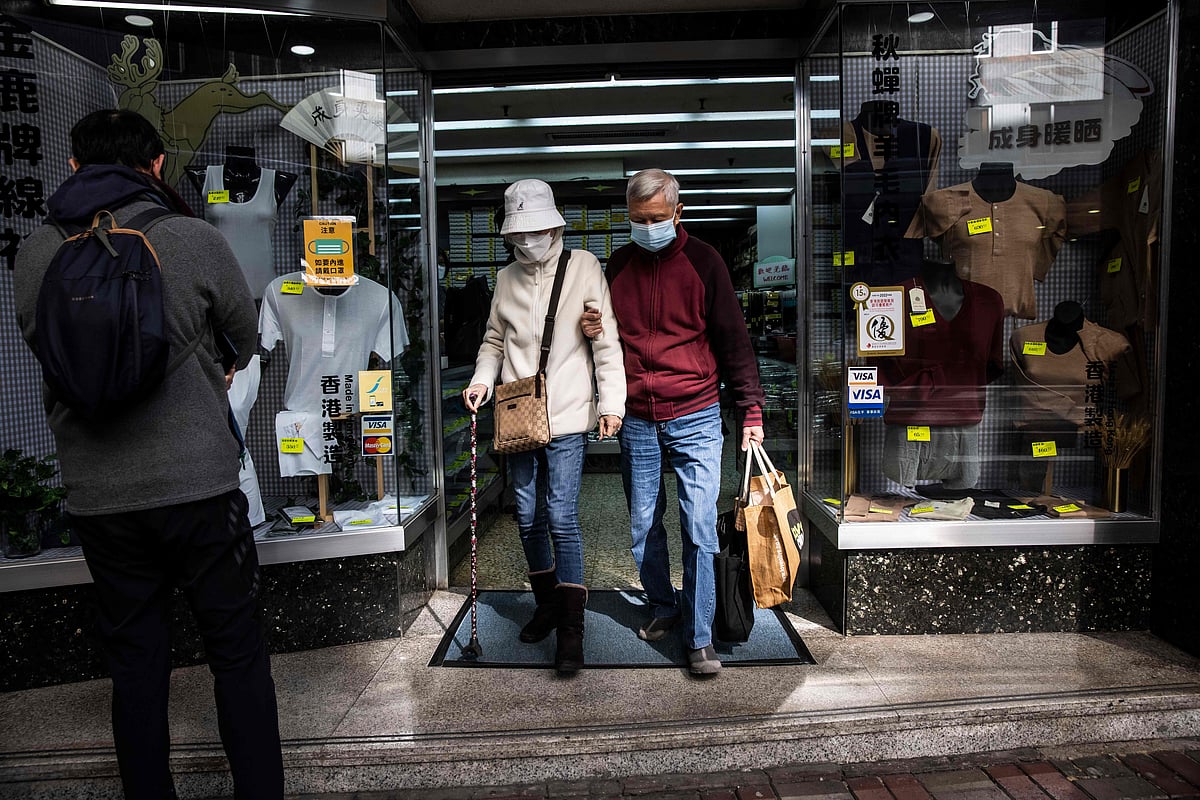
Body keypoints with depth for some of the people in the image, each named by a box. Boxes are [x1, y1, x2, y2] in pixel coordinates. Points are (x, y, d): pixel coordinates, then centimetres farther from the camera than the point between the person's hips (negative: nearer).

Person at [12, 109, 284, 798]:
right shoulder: (197, 240, -7)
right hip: (199, 485, -3)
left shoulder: (36, 255, 1)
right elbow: (248, 338, 8)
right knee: (240, 657, 10)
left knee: (136, 668, 16)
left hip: (98, 498, 3)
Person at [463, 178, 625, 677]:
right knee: (528, 517, 12)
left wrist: (612, 402, -8)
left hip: (567, 416, -5)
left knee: (561, 517, -9)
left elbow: (606, 339, -3)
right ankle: (547, 603, 31)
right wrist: (482, 379, 1)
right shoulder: (506, 278, 11)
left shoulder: (583, 267, -1)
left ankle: (571, 628, 0)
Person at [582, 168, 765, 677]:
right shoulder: (619, 265, 7)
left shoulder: (702, 262, -3)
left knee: (699, 530, -4)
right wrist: (591, 329, -4)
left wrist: (751, 410, -7)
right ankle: (664, 608, 34)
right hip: (637, 420, 4)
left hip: (695, 417, -3)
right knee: (644, 526, 12)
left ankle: (699, 639, 7)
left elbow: (733, 340, -2)